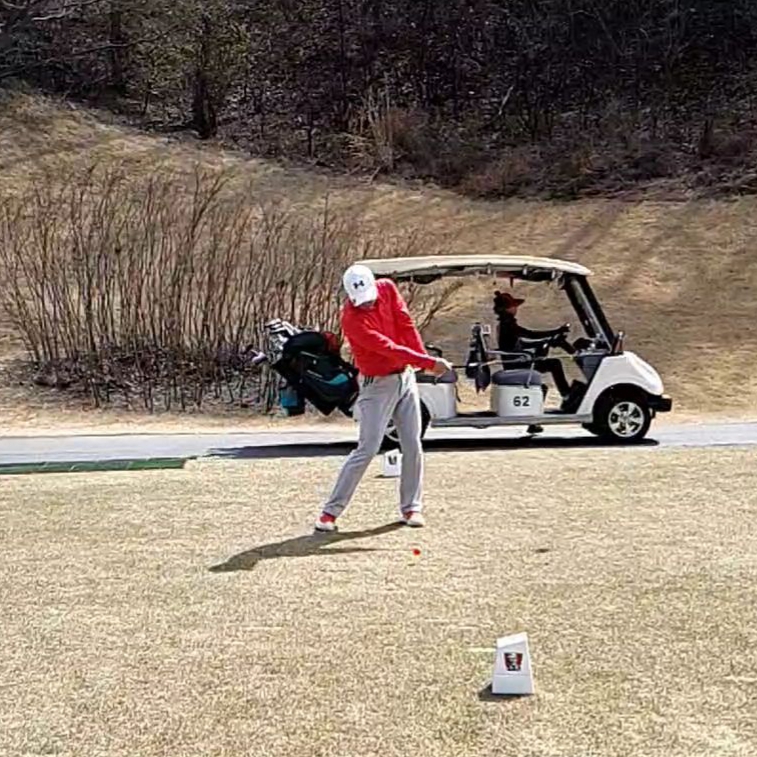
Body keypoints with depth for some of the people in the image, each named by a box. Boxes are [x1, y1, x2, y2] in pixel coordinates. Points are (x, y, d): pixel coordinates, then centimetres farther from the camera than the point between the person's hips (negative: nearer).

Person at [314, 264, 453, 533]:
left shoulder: (387, 289, -6)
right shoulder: (352, 319, -25)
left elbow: (406, 326, -6)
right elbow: (389, 349, -28)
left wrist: (424, 359, -17)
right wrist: (430, 362, -30)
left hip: (405, 377, 6)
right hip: (377, 385, -6)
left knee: (413, 446, 5)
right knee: (367, 450, -9)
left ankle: (411, 507, 17)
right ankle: (331, 511, -3)